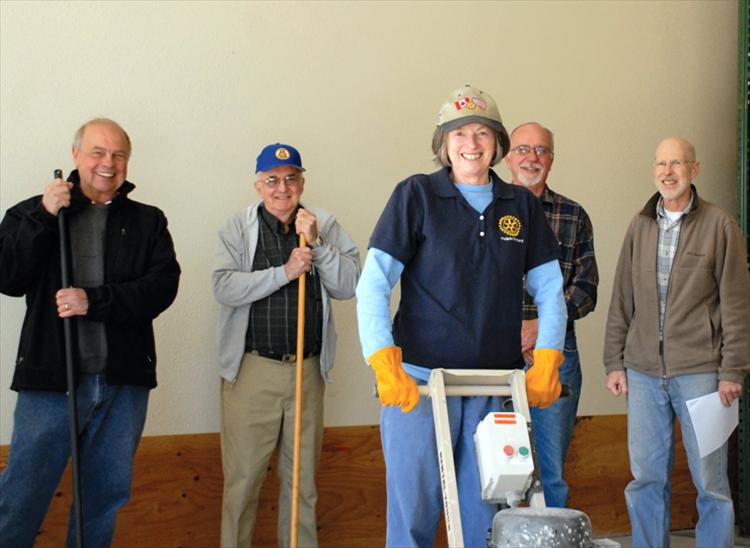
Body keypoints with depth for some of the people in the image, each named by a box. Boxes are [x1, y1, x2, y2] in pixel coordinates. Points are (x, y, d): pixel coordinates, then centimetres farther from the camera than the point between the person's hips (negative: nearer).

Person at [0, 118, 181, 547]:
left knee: (105, 496, 11)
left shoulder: (147, 222, 10)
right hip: (51, 378, -2)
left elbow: (163, 286, -4)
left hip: (123, 382, 2)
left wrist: (95, 301, -15)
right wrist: (43, 217, -13)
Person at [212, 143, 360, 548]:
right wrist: (284, 271, -19)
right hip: (252, 369, -2)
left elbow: (347, 286, -1)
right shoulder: (238, 229, 1)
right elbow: (224, 287, -12)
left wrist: (317, 245, -13)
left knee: (303, 476, 12)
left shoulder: (325, 227, 7)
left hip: (308, 369, 3)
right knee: (243, 476, 0)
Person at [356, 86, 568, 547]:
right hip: (420, 378, -3)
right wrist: (385, 365, -16)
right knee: (413, 507, -1)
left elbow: (550, 289, 13)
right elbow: (373, 283, -6)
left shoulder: (522, 205, 10)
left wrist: (546, 361, 0)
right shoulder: (416, 195, -1)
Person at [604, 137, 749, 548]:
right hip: (643, 372, 4)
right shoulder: (640, 226, 10)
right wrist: (615, 362, 9)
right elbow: (621, 301, 13)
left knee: (710, 479, 2)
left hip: (699, 371, -3)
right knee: (646, 477, 8)